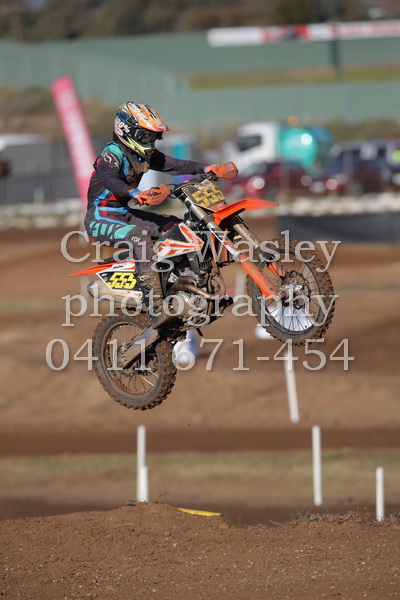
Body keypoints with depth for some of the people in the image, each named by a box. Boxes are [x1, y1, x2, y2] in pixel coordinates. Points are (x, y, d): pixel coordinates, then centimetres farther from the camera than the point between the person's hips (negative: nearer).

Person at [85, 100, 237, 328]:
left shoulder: (145, 154, 9)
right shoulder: (113, 153, -18)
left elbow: (174, 165, 8)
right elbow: (110, 180, -36)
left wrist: (208, 168, -6)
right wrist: (137, 195, -53)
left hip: (125, 213, 10)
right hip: (102, 218, -10)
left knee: (176, 227, 6)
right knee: (141, 237, -34)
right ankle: (156, 310, -41)